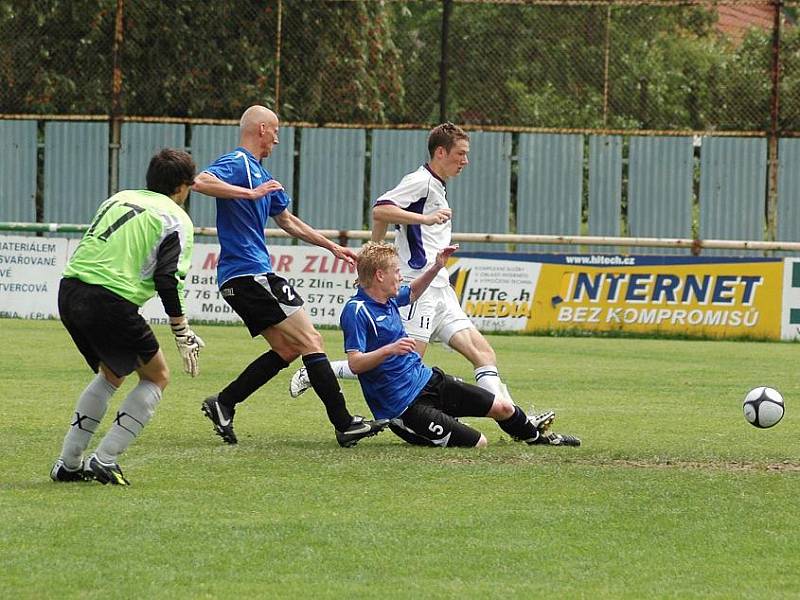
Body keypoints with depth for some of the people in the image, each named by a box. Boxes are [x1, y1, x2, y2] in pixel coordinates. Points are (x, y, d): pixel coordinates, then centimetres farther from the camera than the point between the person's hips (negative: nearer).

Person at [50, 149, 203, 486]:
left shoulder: (119, 199, 22)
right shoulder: (176, 220, 1)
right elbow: (168, 281, -8)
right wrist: (184, 338, -4)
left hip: (69, 292, 7)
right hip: (110, 302, -7)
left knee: (111, 375, 28)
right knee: (157, 376, 12)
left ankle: (68, 463, 25)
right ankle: (105, 459, 1)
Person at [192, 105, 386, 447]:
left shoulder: (261, 175, 21)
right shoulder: (237, 163, -10)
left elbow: (288, 221, 32)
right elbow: (201, 181, -30)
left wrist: (331, 246, 33)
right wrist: (250, 193, -31)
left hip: (238, 278, 10)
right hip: (250, 274, -10)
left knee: (287, 349, 12)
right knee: (310, 342, -7)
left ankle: (222, 405, 9)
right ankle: (344, 425, -8)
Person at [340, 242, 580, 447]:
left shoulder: (388, 298, 6)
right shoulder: (356, 311, -21)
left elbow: (411, 293, 30)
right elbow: (355, 363, -27)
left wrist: (436, 267, 16)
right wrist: (389, 350, -41)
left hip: (426, 379, 9)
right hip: (405, 406, -9)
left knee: (502, 407, 10)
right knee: (477, 443, -14)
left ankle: (532, 433, 41)